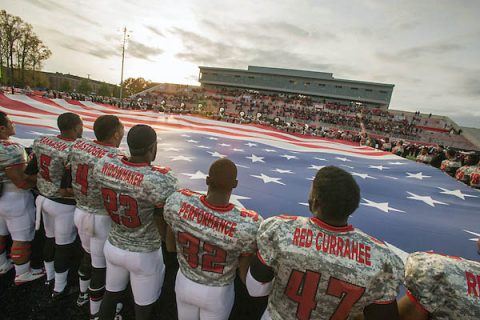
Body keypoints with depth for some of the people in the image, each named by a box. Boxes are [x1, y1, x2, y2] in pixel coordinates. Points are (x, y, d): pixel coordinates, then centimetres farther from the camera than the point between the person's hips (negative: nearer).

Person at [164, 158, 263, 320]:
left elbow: (170, 246, -9)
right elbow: (246, 277, -19)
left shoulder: (178, 201, -29)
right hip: (217, 294, -2)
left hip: (184, 284, 2)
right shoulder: (247, 224, -37)